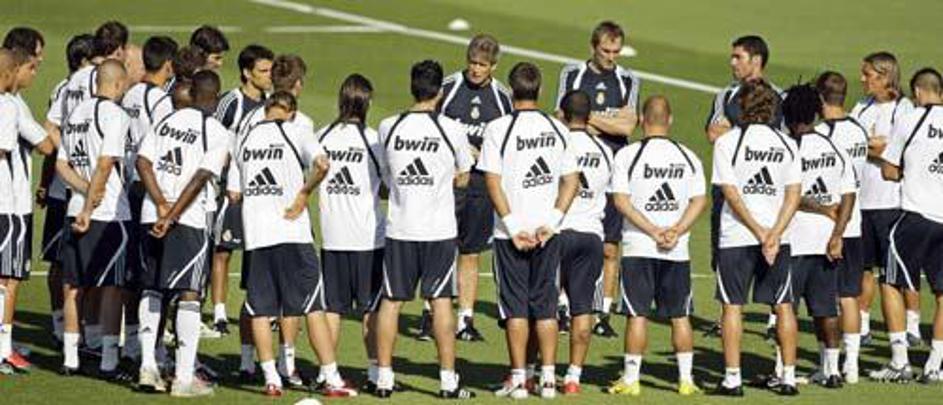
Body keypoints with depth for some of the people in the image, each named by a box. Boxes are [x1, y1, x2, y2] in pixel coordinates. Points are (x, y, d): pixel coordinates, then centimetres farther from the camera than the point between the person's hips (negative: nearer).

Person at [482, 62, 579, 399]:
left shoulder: (498, 129, -8)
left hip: (511, 232, -3)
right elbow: (571, 181, 2)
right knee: (545, 304, 10)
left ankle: (518, 379, 4)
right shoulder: (557, 130, 3)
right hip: (547, 232, 3)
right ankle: (548, 378, 9)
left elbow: (493, 182, -13)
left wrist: (514, 226, -10)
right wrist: (551, 222, 0)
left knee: (516, 305, 3)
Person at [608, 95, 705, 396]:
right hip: (678, 250, 2)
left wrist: (654, 231, -10)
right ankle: (686, 379, 10)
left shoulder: (627, 156, -5)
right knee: (680, 315, 9)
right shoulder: (688, 157, 5)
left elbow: (622, 201, -10)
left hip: (638, 247, -2)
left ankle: (631, 379, 2)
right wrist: (676, 231, -6)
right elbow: (699, 200, 1)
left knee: (637, 314, 0)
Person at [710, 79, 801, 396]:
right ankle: (789, 377, 9)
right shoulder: (786, 144, 4)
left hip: (736, 237, -3)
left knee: (732, 305, 4)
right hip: (779, 235, 3)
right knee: (783, 305, 9)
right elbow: (794, 195, -2)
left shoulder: (727, 142, -5)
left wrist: (762, 233, -10)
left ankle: (732, 379, 0)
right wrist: (775, 235, -8)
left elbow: (731, 193, -10)